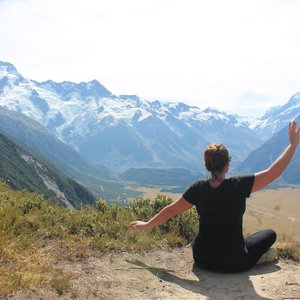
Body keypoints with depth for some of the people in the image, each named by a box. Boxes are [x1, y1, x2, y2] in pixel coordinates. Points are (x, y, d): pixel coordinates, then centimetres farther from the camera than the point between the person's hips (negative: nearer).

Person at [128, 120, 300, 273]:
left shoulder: (199, 188, -9)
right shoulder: (238, 186, -18)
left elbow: (171, 211, -2)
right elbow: (272, 173, -12)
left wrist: (147, 225, 13)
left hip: (203, 260, 4)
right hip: (234, 264, -4)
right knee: (270, 234, 20)